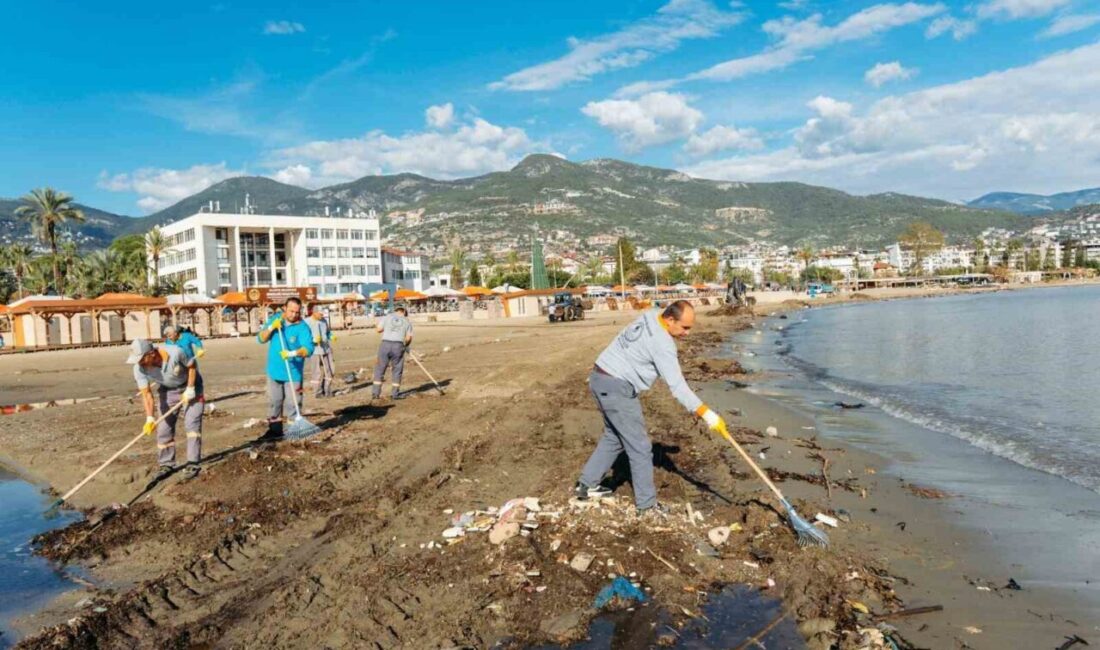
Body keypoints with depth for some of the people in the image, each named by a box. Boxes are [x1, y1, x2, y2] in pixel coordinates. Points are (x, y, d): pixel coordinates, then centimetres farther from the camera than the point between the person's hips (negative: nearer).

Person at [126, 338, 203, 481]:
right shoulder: (139, 368, -24)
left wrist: (190, 389, -20)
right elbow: (146, 394, -22)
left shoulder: (176, 353, -35)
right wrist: (150, 418, -32)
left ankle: (192, 464, -11)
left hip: (189, 386, -4)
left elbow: (192, 366, -16)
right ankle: (166, 464, 16)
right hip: (167, 391, 4)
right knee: (164, 427, 1)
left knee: (192, 423, -12)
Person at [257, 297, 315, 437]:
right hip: (274, 370, 5)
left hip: (293, 372, -5)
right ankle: (275, 429, 26)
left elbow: (308, 349, -23)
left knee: (292, 402, -2)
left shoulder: (302, 327, -13)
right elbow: (261, 339, 1)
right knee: (274, 401, 14)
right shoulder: (275, 319, 2)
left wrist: (293, 353, -40)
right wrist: (271, 327, -16)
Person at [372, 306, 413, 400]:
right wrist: (406, 345, 22)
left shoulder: (387, 317, 11)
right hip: (398, 346, 0)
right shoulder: (407, 321, 11)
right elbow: (409, 337, 3)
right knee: (397, 370, 10)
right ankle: (396, 393, 12)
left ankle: (375, 393, 6)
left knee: (380, 369, 8)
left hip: (385, 344, 0)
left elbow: (379, 329, 3)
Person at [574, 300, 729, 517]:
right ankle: (647, 505, 8)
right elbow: (676, 386, -21)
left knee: (614, 436, 24)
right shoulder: (662, 342, -20)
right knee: (639, 447, -1)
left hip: (600, 378, 10)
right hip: (616, 388, -10)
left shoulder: (649, 319, 7)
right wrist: (706, 414, -20)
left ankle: (586, 484, 31)